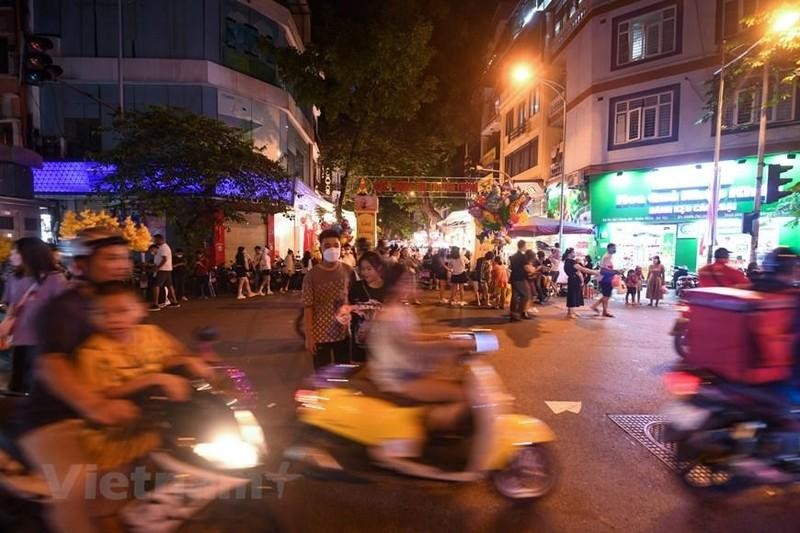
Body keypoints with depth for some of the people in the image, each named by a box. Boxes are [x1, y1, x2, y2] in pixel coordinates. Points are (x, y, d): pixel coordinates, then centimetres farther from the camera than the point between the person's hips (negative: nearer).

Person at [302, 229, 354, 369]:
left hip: (343, 332, 3)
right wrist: (309, 336, -10)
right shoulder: (312, 275, -10)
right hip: (321, 334, -2)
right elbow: (308, 307, -9)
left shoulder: (348, 271, -3)